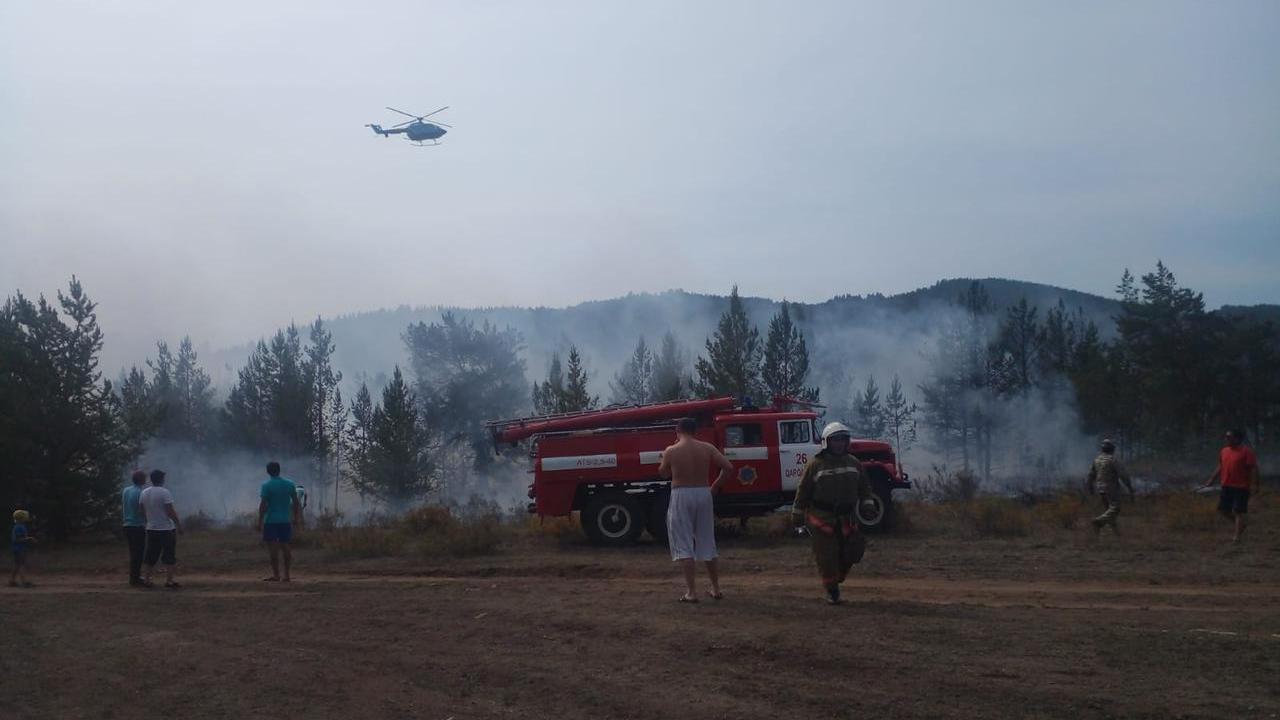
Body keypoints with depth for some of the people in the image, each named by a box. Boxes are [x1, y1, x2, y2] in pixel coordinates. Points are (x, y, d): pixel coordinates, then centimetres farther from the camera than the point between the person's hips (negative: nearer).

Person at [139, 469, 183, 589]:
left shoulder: (144, 493, 5)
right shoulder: (164, 492, -14)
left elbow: (143, 512, 9)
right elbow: (170, 512, -17)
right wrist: (179, 525, -10)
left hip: (151, 529, 6)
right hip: (167, 529, -6)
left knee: (151, 557, 13)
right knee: (169, 556, 1)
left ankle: (147, 579, 13)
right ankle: (169, 580, -1)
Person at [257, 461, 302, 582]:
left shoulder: (267, 485, -8)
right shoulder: (290, 484, 5)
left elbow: (263, 505, -12)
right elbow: (296, 502, 7)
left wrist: (260, 521, -9)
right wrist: (296, 518, 16)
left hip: (271, 521, -4)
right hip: (286, 521, 4)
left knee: (273, 548, -2)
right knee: (285, 547, 9)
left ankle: (276, 575, -3)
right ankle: (287, 575, 9)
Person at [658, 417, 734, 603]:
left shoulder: (671, 451, -8)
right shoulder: (707, 448, 0)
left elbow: (663, 473, 6)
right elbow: (728, 467, -3)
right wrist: (715, 486, 6)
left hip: (681, 496, -4)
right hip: (703, 494, 4)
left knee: (683, 545, 2)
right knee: (707, 544, 15)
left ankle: (691, 592, -4)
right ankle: (716, 589, 21)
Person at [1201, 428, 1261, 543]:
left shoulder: (1246, 451, -11)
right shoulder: (1224, 451, 9)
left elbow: (1254, 469, -13)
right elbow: (1220, 468, 18)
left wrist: (1254, 485, -20)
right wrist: (1210, 482, 17)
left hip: (1241, 487, -7)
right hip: (1227, 486, 7)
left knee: (1239, 511, -3)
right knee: (1223, 509, 7)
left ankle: (1237, 536, 5)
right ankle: (1242, 523, 28)